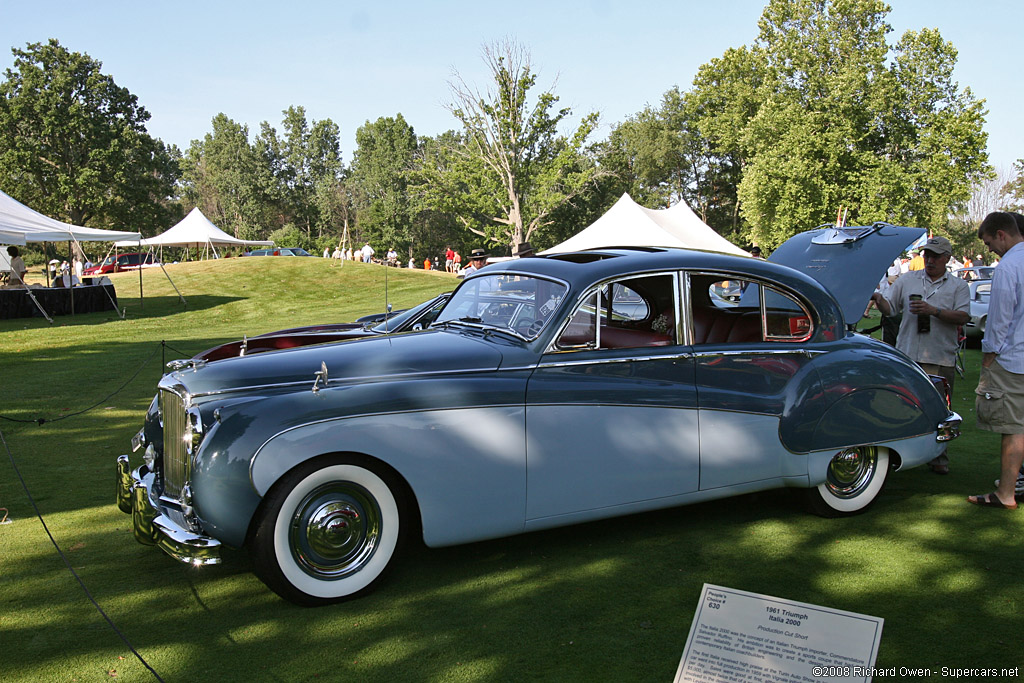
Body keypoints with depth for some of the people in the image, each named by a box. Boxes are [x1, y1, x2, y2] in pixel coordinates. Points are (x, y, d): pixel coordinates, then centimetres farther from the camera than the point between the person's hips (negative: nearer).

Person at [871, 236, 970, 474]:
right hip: (906, 356, 1)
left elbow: (962, 317, -5)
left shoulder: (959, 286, 7)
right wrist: (879, 299, -16)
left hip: (941, 360, -1)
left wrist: (933, 310, -17)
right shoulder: (907, 280, 12)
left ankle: (938, 456, 14)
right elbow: (889, 308, 6)